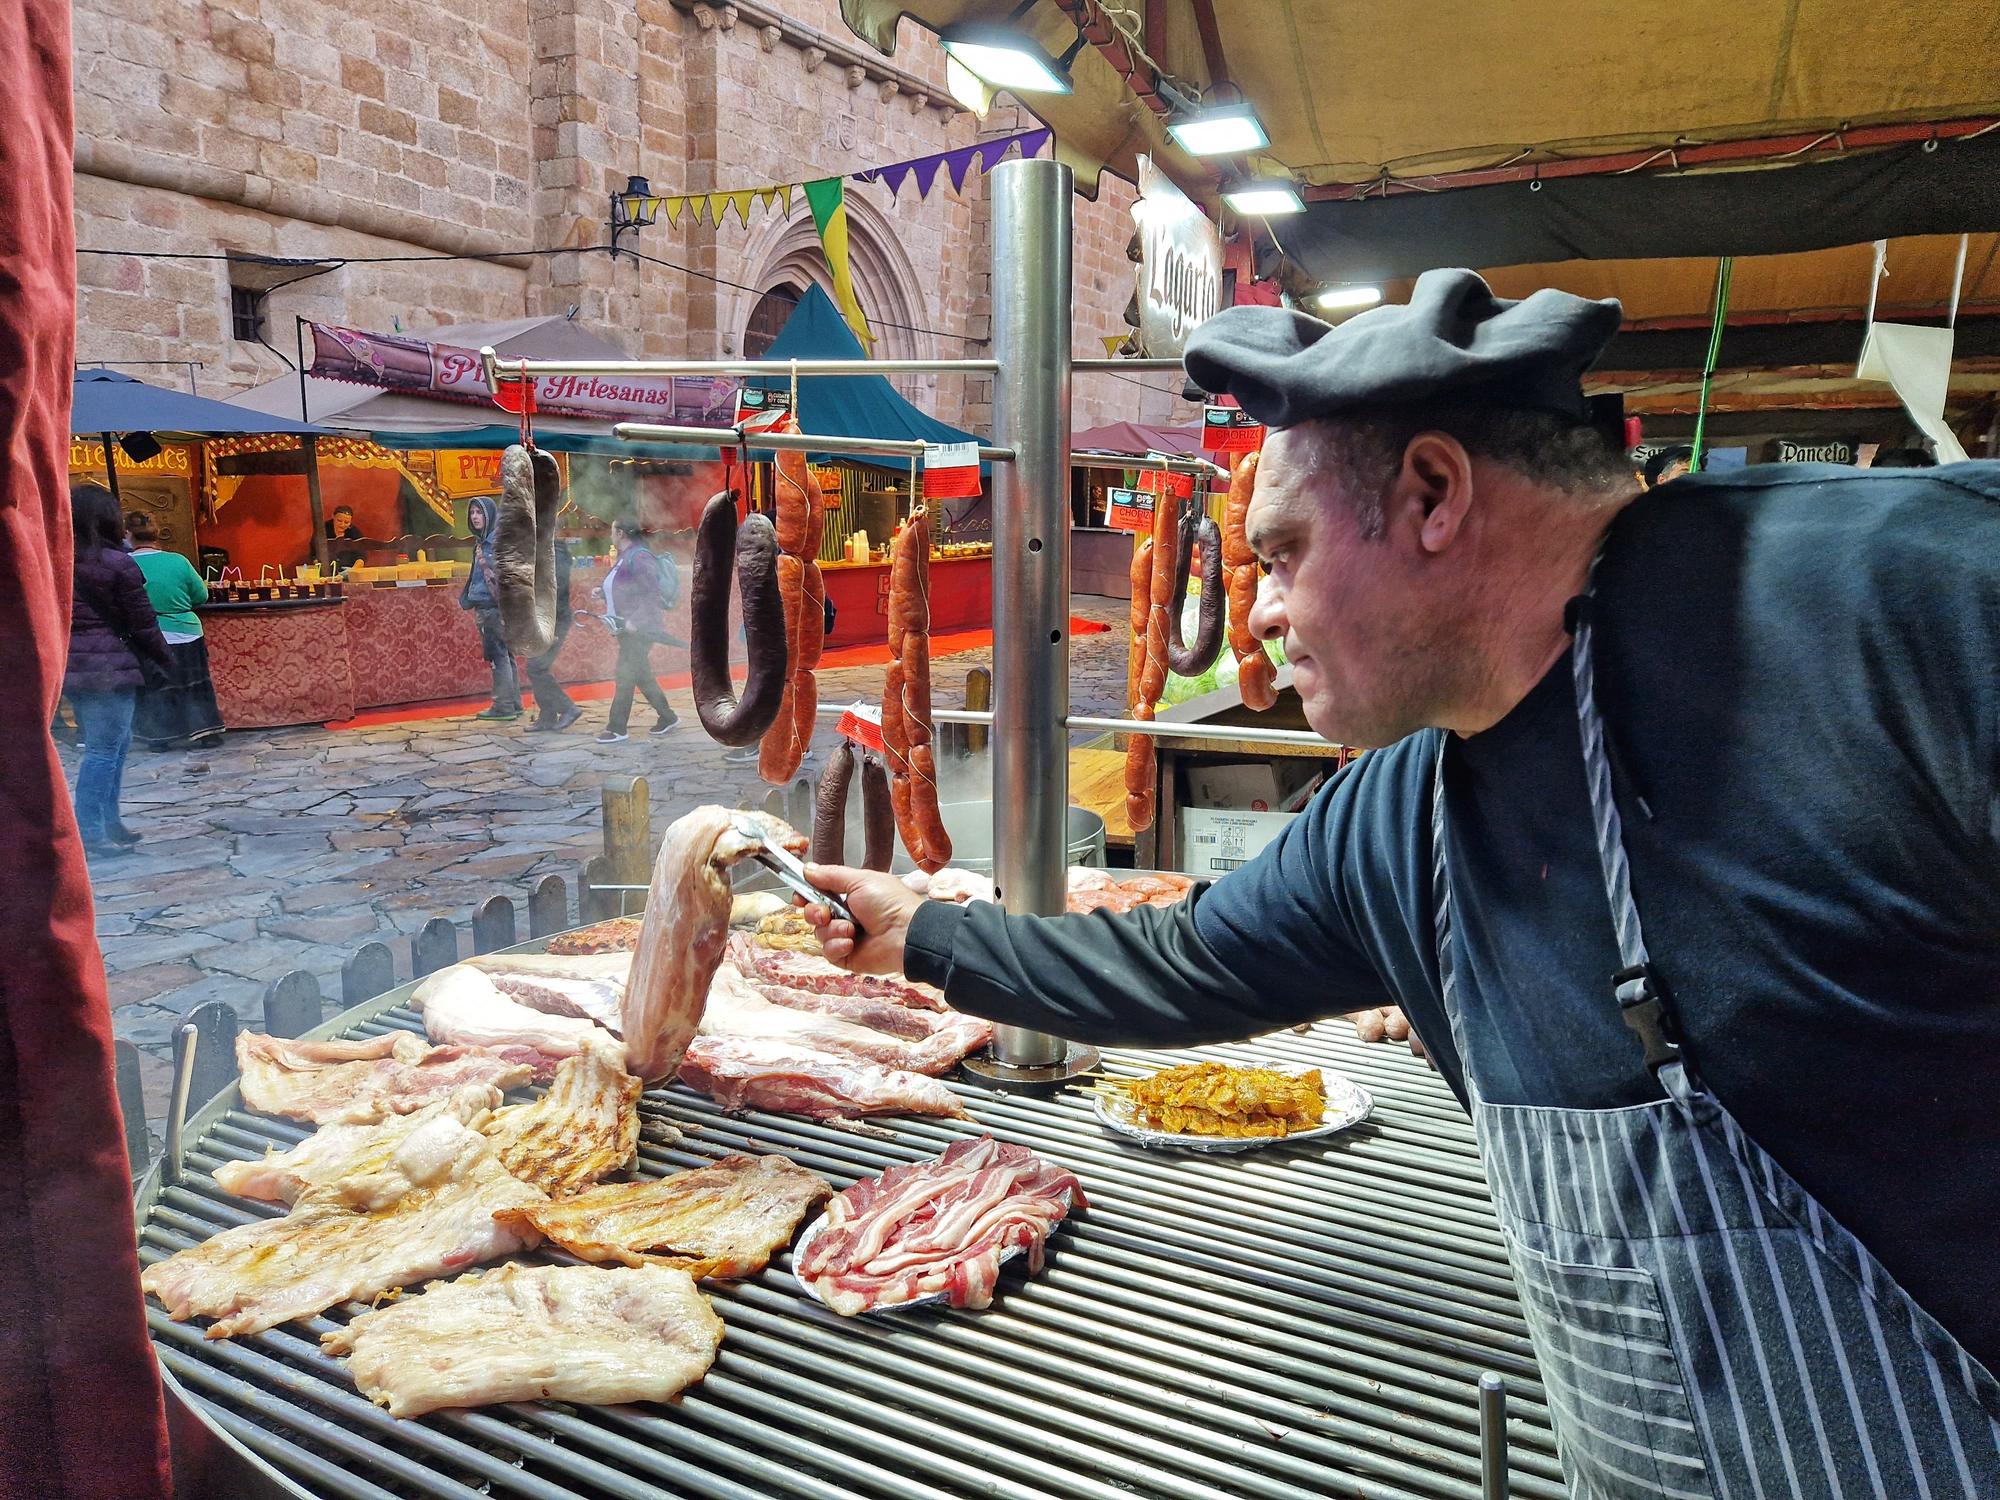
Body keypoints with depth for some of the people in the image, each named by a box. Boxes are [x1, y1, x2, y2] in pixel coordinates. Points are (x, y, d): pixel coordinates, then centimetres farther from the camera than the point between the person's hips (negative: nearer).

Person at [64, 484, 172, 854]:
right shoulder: (117, 564, -11)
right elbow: (143, 625, -8)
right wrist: (167, 662, 3)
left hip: (70, 665, 7)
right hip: (108, 667, -7)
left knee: (117, 741, 18)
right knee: (104, 749, -2)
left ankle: (109, 822, 23)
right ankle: (89, 832, 0)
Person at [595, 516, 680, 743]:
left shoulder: (639, 557, -15)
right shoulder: (624, 558, 14)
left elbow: (654, 593, -21)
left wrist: (634, 621, -24)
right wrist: (603, 593, 11)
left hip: (641, 629, -10)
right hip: (628, 629, 10)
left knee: (625, 676, -7)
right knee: (641, 675, 14)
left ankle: (617, 728, -3)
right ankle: (667, 716, 23)